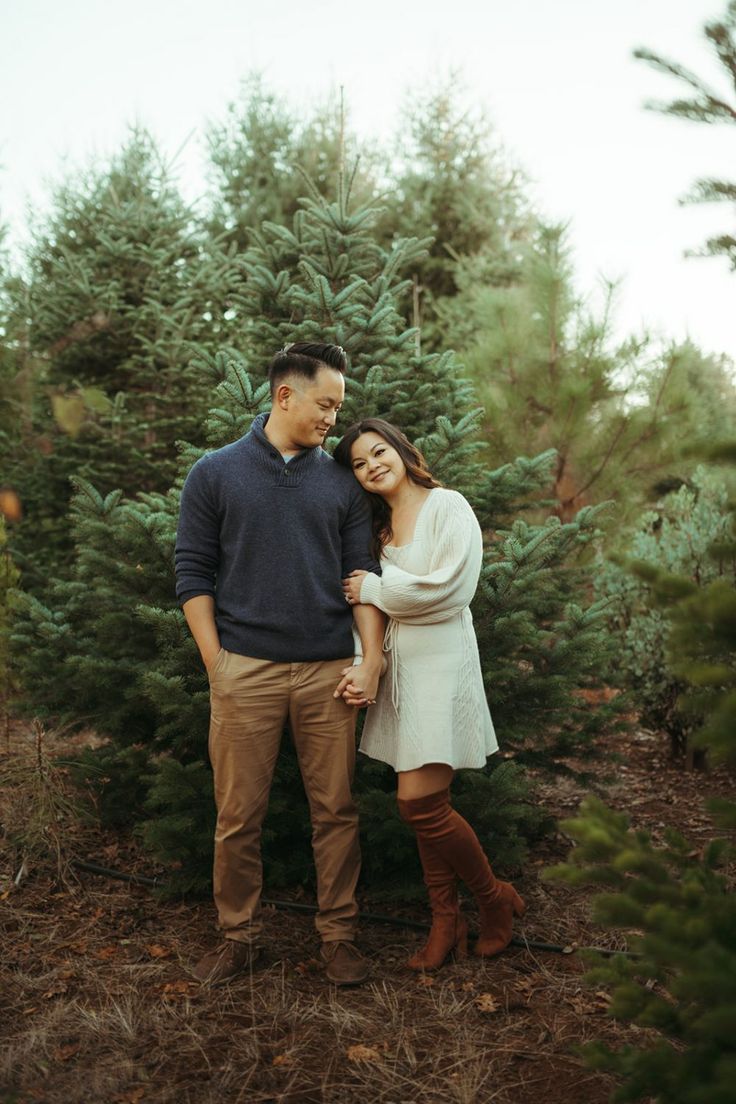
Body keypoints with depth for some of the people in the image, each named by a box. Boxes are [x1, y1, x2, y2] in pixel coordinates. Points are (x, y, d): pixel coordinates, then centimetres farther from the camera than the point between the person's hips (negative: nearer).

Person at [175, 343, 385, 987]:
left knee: (336, 811, 6)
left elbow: (363, 576, 8)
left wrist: (371, 662, -2)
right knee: (239, 815, 6)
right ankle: (240, 934, 24)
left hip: (329, 672, 2)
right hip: (245, 670, -1)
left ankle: (338, 934, 22)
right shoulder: (216, 474, 3)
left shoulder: (341, 483, 9)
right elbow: (193, 575, 3)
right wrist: (217, 666, -3)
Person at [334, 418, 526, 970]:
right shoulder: (380, 524, 15)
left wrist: (374, 588, -6)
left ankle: (497, 898, 11)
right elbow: (377, 603, 14)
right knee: (427, 805, 8)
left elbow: (450, 588, -18)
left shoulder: (446, 505, -7)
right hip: (400, 664, 7)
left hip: (441, 661, -7)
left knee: (420, 802, -11)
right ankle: (446, 920, 21)